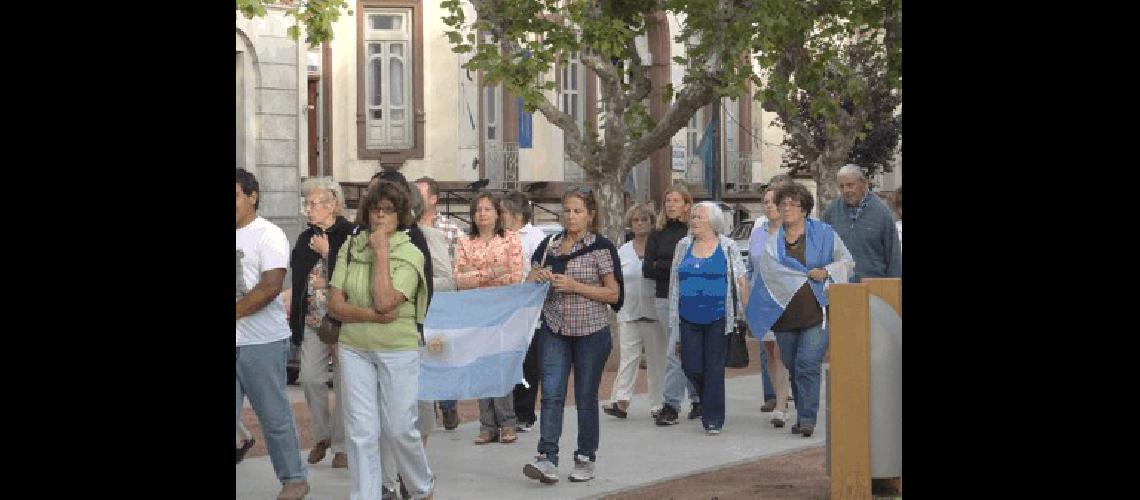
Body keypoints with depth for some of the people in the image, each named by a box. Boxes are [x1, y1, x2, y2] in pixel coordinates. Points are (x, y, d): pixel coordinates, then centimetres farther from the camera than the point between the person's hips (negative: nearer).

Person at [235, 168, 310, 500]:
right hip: (239, 342, 5)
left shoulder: (268, 235, -6)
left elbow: (270, 287, -16)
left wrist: (236, 311, -16)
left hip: (261, 342, -5)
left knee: (274, 416, 5)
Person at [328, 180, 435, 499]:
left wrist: (381, 251, -15)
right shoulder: (351, 248, 4)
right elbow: (335, 304, -1)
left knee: (399, 429, 4)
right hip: (354, 349, 3)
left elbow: (385, 301, -19)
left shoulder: (410, 254, -6)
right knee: (361, 432, 3)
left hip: (398, 350, -2)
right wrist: (370, 315, -17)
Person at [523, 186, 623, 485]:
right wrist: (538, 277, -6)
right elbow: (529, 283, 18)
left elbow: (613, 293, -7)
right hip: (555, 330, 3)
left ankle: (585, 459, 18)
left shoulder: (601, 247, -4)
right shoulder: (549, 245, 9)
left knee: (585, 397, 6)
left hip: (591, 332, -3)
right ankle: (547, 458, -9)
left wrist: (574, 286, -16)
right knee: (551, 393, -7)